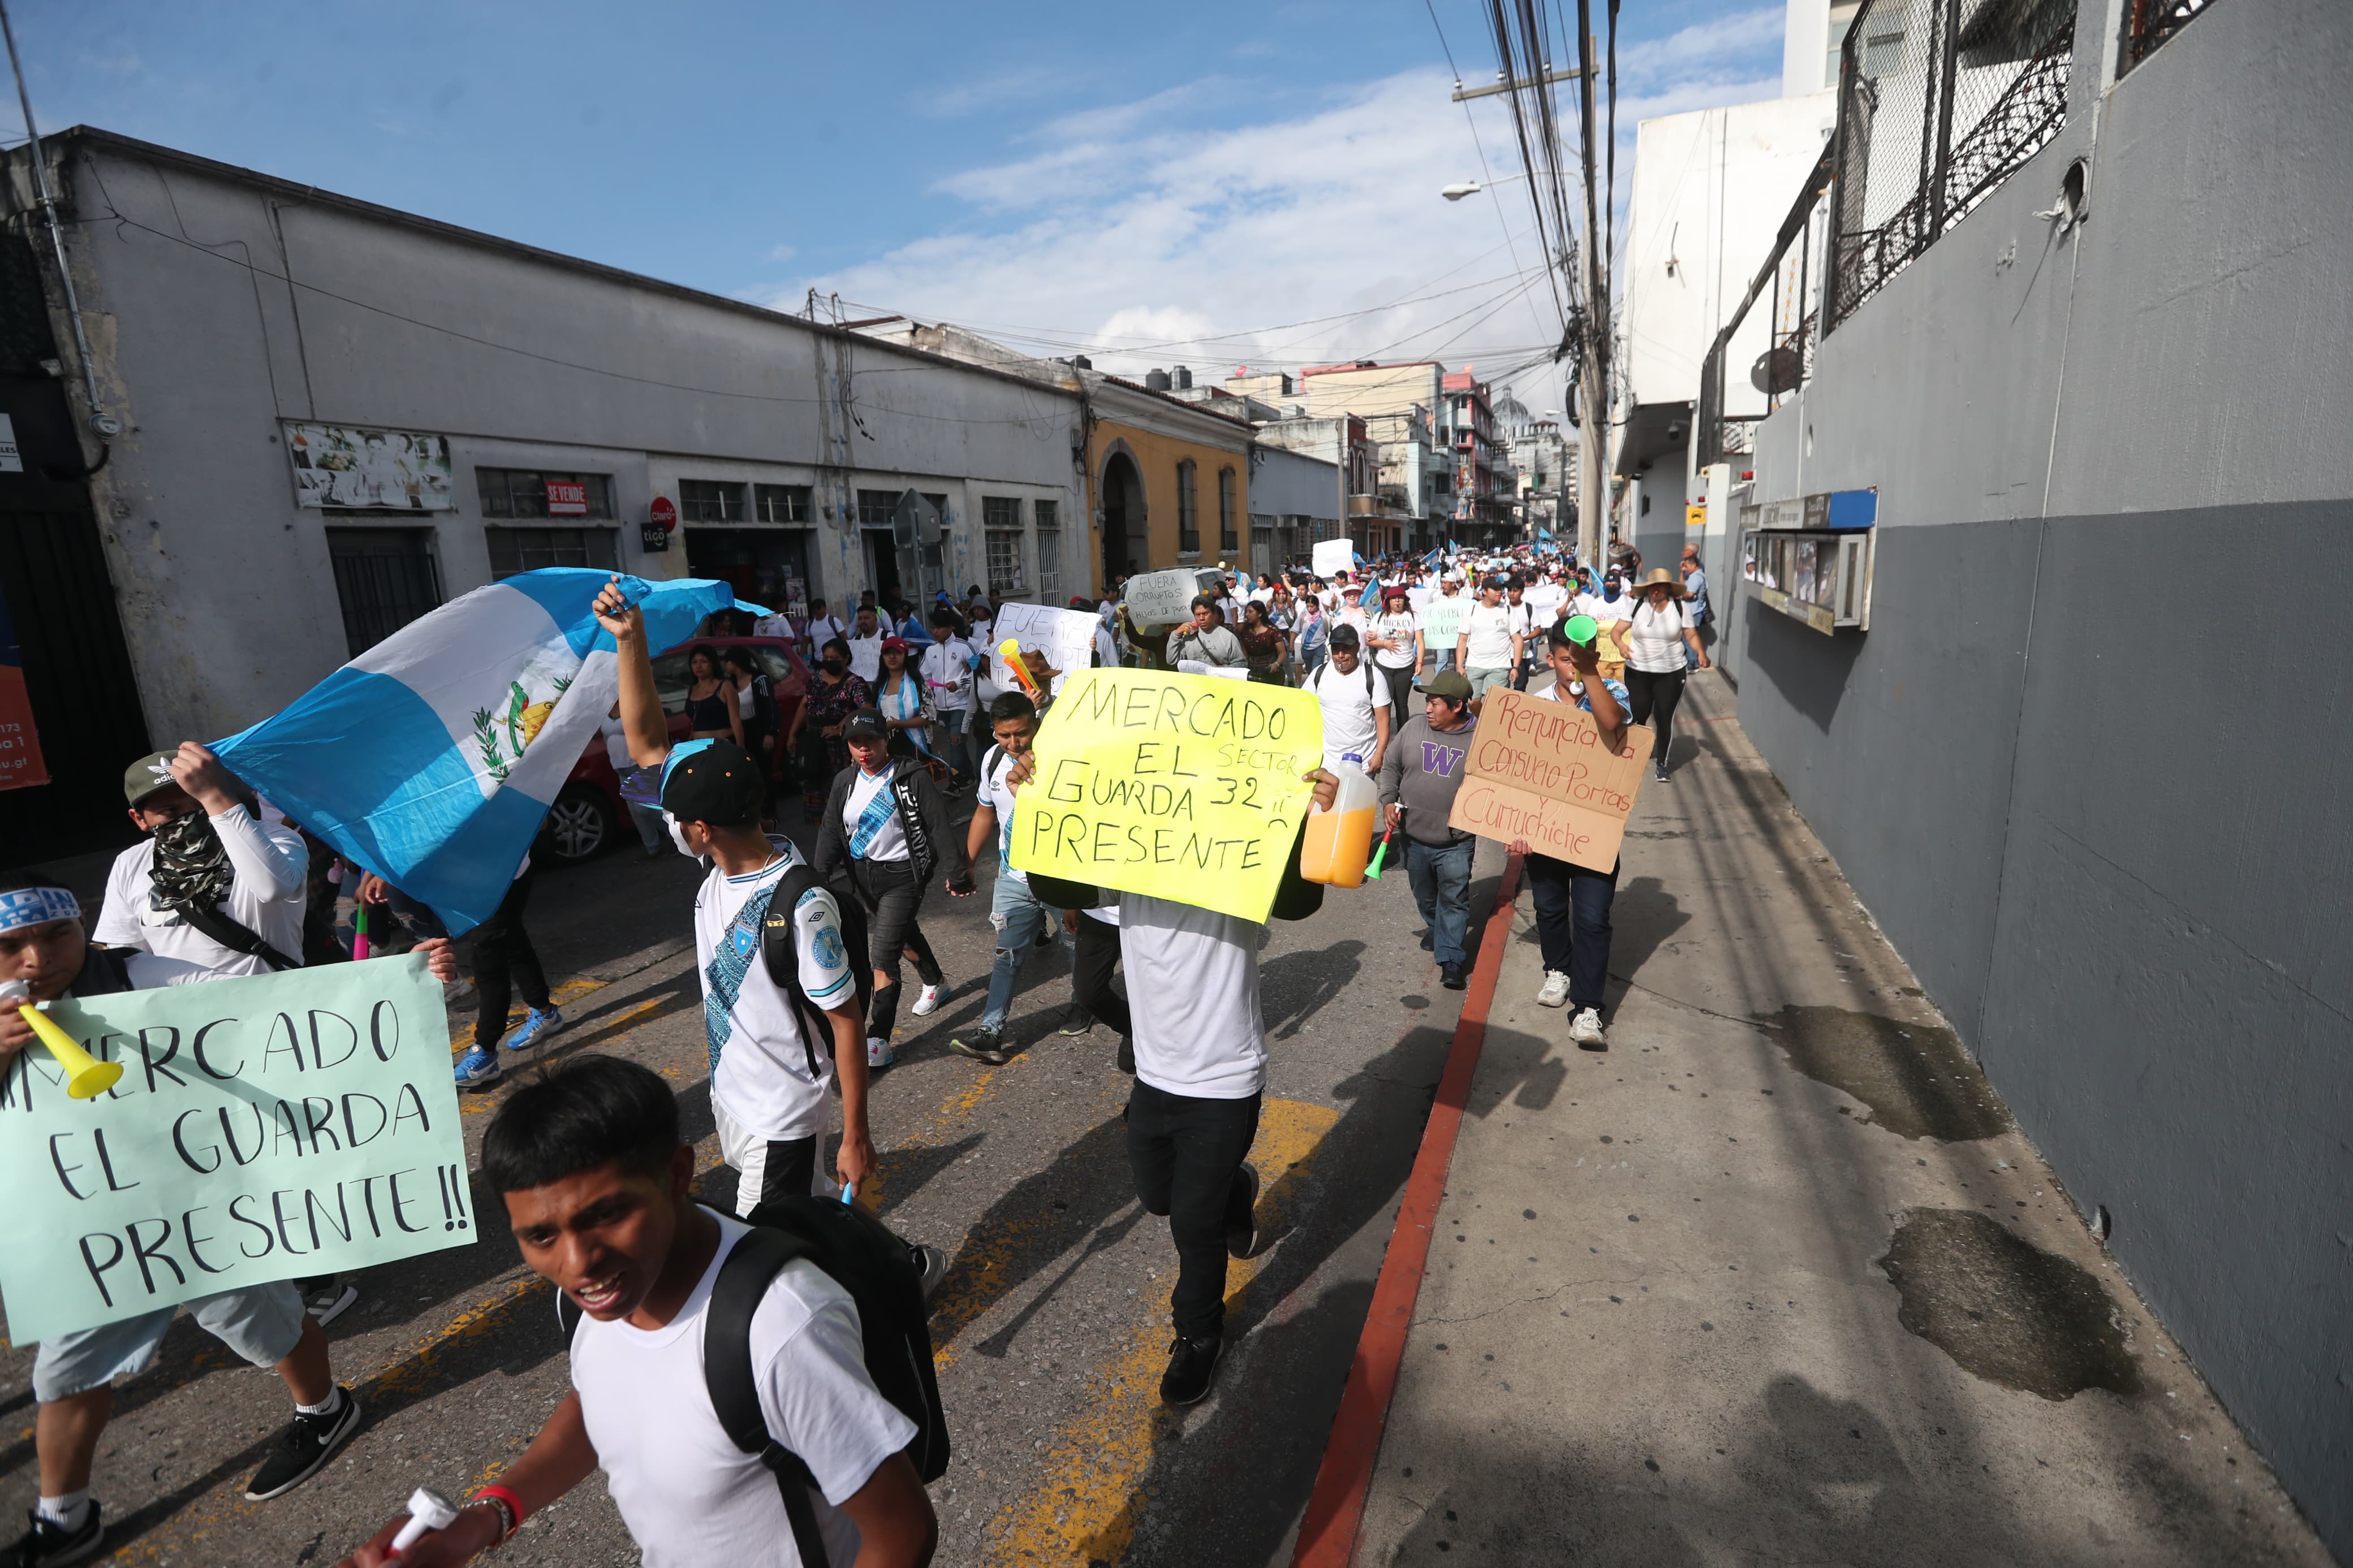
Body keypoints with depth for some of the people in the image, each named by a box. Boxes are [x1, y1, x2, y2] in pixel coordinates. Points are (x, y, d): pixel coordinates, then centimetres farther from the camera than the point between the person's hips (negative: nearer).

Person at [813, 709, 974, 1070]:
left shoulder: (912, 777, -13)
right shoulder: (845, 782, 4)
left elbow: (939, 826, -12)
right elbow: (830, 833, 7)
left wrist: (958, 874, -12)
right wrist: (820, 879, -1)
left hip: (902, 875, -6)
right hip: (862, 875, 7)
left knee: (883, 953, -14)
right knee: (905, 934, 26)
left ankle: (878, 1041, -8)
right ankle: (935, 983, 54)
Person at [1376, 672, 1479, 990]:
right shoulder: (1414, 727, -3)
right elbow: (1391, 767, 8)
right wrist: (1388, 801, -5)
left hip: (1456, 843, -4)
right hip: (1414, 837, 4)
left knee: (1454, 900, 2)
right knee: (1424, 895, 22)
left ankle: (1450, 958, 11)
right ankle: (1435, 928, 49)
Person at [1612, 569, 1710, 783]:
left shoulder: (1680, 608, -1)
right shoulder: (1637, 606, -1)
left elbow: (1692, 635, 4)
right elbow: (1617, 630, -1)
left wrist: (1701, 652, -15)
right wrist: (1621, 644, -22)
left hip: (1671, 673, 0)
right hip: (1638, 671, 1)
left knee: (1665, 717, -1)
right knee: (1638, 715, 2)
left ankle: (1661, 763, 11)